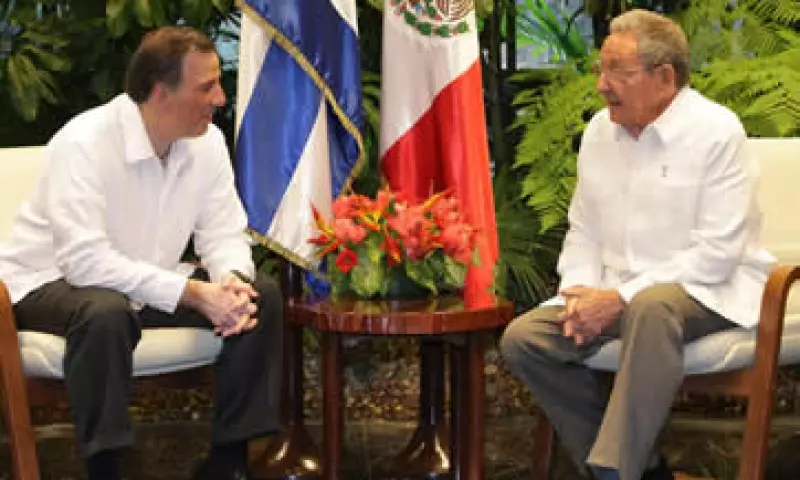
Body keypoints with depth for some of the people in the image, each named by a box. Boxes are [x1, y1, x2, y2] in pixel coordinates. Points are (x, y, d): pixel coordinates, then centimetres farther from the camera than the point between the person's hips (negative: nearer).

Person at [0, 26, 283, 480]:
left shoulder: (207, 141, -7)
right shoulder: (83, 143, -28)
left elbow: (224, 234, -3)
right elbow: (87, 261, -34)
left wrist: (231, 280, -28)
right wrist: (192, 293, -36)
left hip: (147, 284, 7)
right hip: (54, 282, -7)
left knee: (261, 295, -11)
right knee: (107, 313, -40)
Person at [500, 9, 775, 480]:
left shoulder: (716, 132, -14)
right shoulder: (599, 130, 6)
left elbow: (716, 253, -19)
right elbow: (584, 233, 12)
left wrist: (621, 299, -22)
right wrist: (583, 296, -9)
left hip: (706, 291, -7)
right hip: (616, 295, 7)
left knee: (651, 307, -40)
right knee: (523, 337, -12)